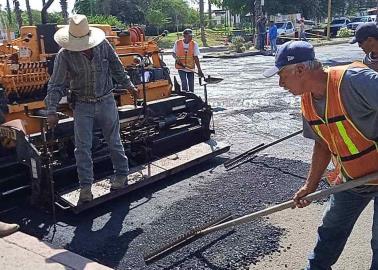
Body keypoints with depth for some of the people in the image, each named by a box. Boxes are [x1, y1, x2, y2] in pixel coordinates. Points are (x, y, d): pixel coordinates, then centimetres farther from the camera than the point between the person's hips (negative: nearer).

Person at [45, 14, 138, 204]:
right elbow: (56, 86, -12)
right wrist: (52, 111, -19)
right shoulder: (64, 55, -14)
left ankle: (121, 174, 31)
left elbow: (117, 68, 7)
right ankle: (85, 187, 11)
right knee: (82, 147, 0)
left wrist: (128, 86, 15)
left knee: (114, 141, 13)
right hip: (82, 105, -1)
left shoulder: (103, 45, -9)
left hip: (106, 102, 1)